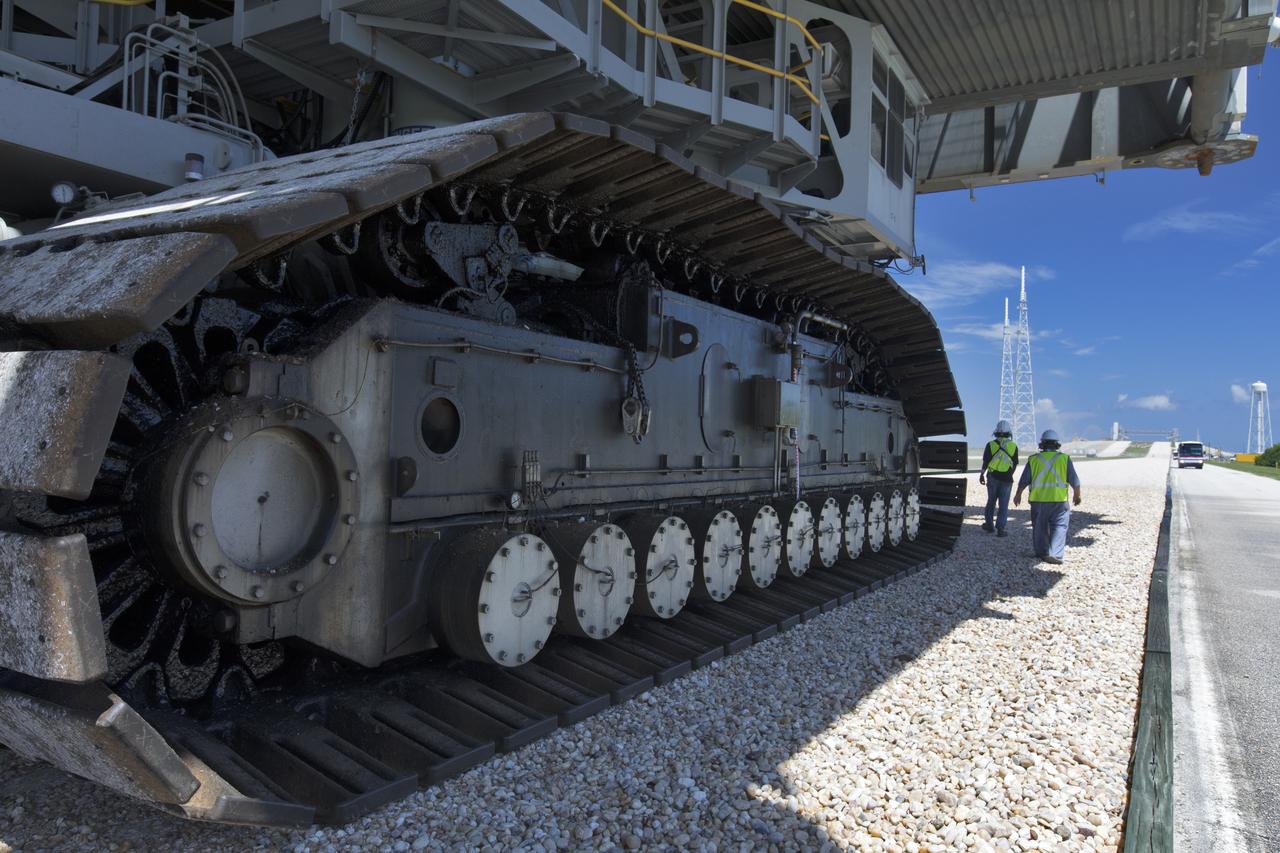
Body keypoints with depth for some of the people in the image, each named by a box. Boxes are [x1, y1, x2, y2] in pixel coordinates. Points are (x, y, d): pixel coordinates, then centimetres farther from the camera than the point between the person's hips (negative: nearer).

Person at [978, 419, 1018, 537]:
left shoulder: (991, 444, -5)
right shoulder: (1013, 446, -4)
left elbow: (985, 462, -3)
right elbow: (1015, 464, 2)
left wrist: (981, 474, 11)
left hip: (992, 477, 1)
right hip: (1006, 479, -1)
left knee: (991, 501, 16)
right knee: (1003, 505, 4)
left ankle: (989, 524, 23)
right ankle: (1000, 528, -3)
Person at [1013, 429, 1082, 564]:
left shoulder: (1034, 459, 2)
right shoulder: (1064, 458, 0)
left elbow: (1024, 481, 4)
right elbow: (1074, 481, 0)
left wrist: (1018, 495, 17)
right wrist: (1077, 495, 16)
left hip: (1038, 499, 1)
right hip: (1059, 500, -1)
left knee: (1040, 528, 14)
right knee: (1059, 528, 2)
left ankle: (1042, 552, 21)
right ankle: (1054, 554, -9)